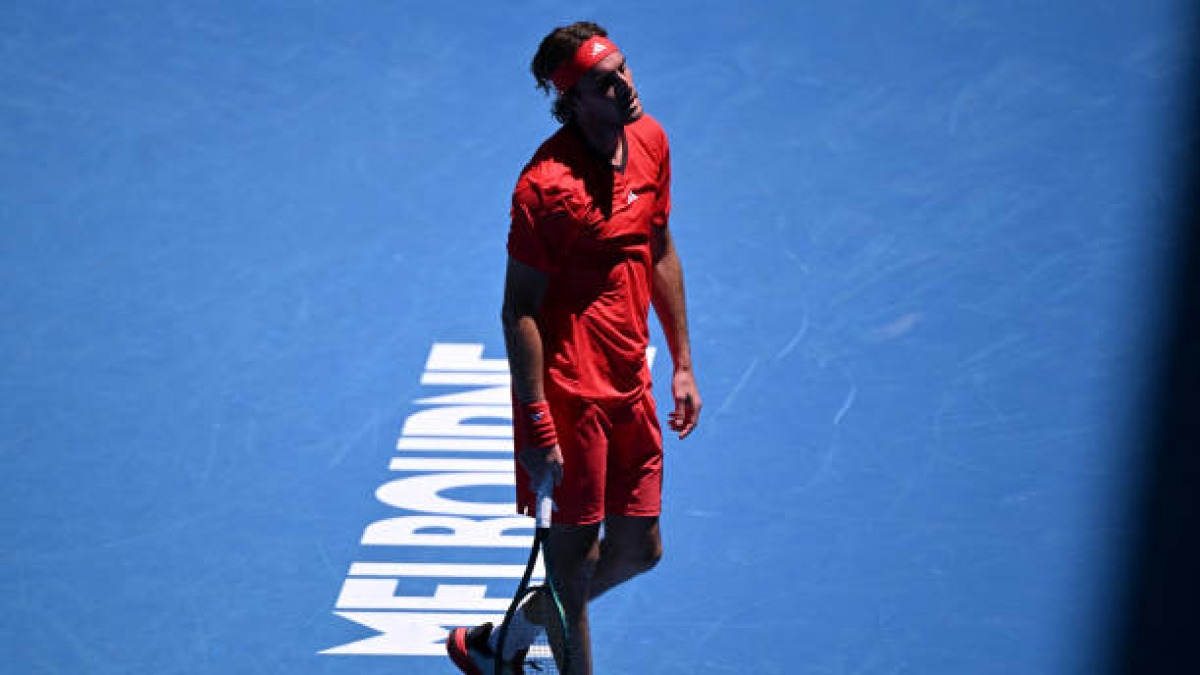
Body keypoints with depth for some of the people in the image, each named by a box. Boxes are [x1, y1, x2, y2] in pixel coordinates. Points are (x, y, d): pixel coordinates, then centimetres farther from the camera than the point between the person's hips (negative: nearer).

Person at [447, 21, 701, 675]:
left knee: (638, 549, 15)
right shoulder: (548, 183, -20)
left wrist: (682, 364, 17)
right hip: (569, 392, -8)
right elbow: (518, 309, -17)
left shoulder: (650, 140, 4)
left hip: (630, 384, 8)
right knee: (575, 558, 1)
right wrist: (536, 423, -20)